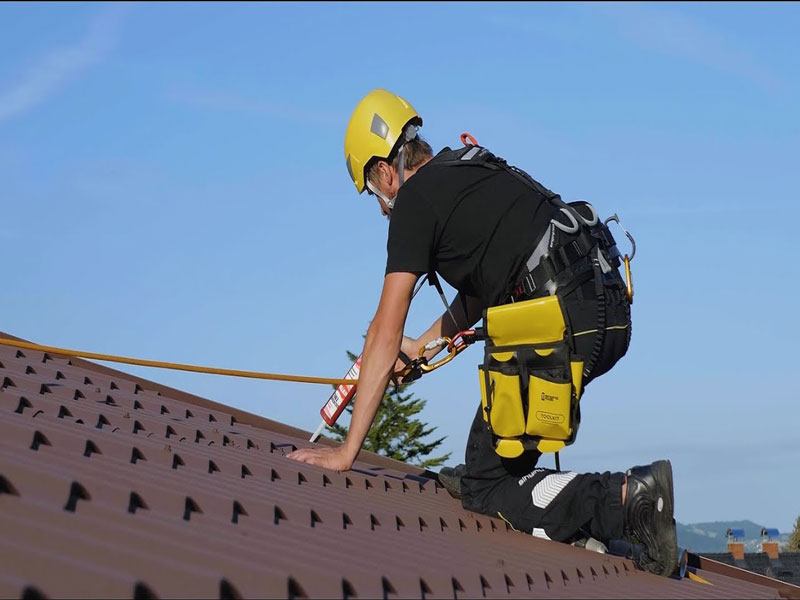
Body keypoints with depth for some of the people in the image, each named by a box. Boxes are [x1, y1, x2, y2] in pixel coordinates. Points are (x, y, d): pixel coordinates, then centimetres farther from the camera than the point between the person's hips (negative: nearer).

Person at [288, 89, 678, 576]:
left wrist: (347, 453, 2)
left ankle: (627, 501, -13)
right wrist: (421, 347, 45)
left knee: (485, 487, 2)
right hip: (611, 316, 9)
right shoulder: (476, 170, 25)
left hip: (560, 328, -9)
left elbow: (384, 336, -1)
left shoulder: (414, 198, 1)